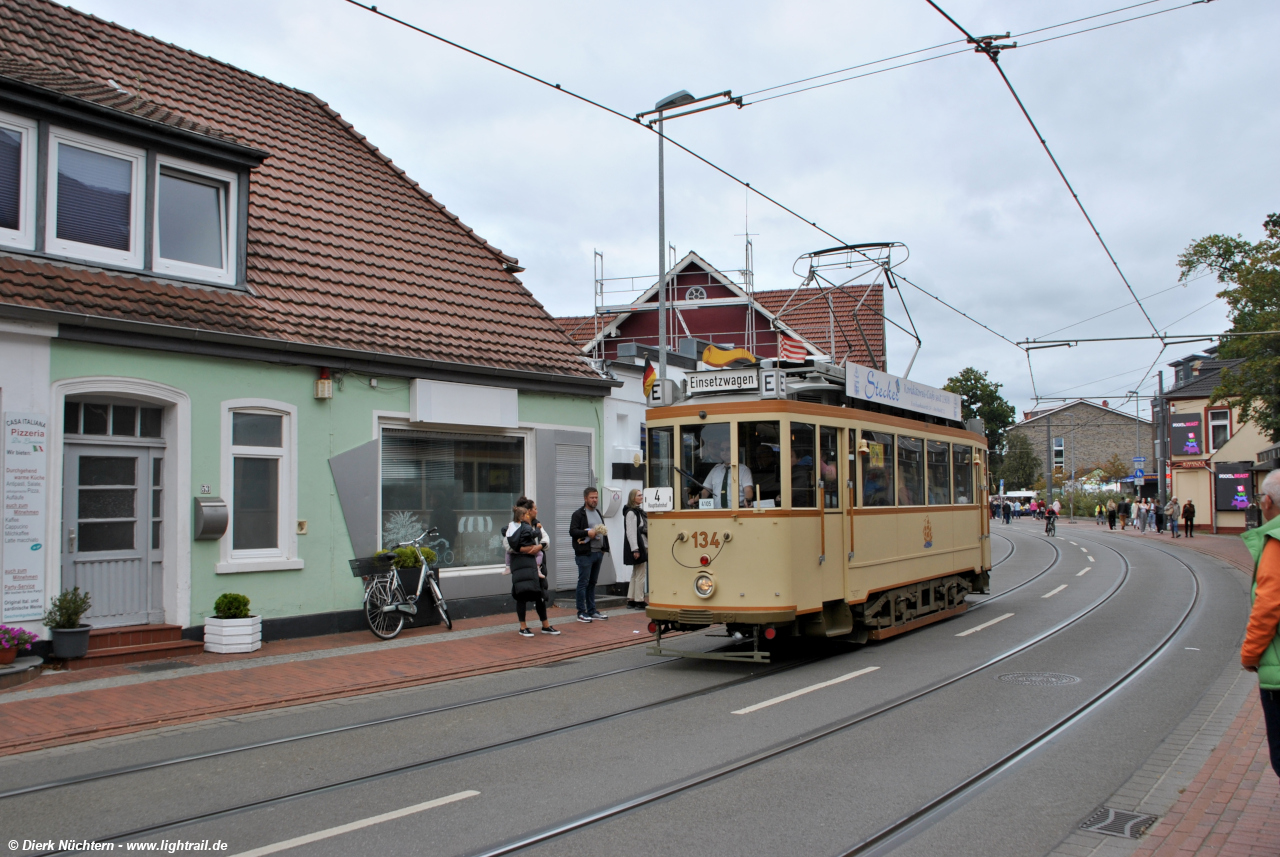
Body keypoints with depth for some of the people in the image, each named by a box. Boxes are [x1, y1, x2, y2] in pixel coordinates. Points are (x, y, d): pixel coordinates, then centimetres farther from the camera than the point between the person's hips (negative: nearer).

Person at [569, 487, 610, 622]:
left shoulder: (598, 513, 20)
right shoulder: (578, 514, -5)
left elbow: (604, 531, 27)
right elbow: (572, 531, -15)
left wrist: (604, 547, 16)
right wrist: (587, 532, -24)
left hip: (598, 553, 8)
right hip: (585, 554, -8)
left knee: (592, 583, 13)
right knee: (583, 582, -4)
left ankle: (592, 611, 18)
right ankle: (581, 612, 1)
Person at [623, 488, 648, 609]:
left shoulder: (639, 511, 17)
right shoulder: (631, 513, -13)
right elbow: (630, 532, -19)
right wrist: (635, 549, -23)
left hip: (642, 546, 10)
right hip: (636, 546, -10)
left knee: (635, 574, 13)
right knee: (641, 574, -7)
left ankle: (631, 600, 17)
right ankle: (639, 601, -3)